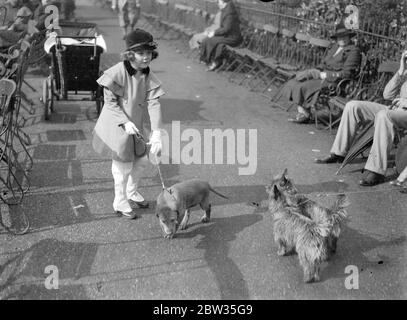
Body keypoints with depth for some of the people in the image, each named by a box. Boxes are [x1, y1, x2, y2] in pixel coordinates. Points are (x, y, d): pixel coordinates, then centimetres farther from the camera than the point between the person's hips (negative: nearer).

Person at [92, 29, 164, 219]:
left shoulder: (149, 77, -8)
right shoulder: (117, 72, -22)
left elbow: (154, 104, -16)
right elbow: (110, 102, -17)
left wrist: (157, 133, -25)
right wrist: (125, 122, -25)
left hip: (135, 125, 6)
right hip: (116, 126, -6)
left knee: (141, 161, 18)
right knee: (123, 166, 5)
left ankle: (132, 192, 46)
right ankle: (120, 203, 28)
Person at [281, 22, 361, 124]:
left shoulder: (354, 51, -8)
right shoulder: (334, 47, 18)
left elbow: (346, 73, -15)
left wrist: (325, 75, -16)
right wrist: (318, 71, 0)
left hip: (333, 81, -9)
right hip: (323, 74, 9)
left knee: (303, 87, -22)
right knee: (293, 83, -10)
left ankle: (305, 115, -5)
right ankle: (301, 112, -14)